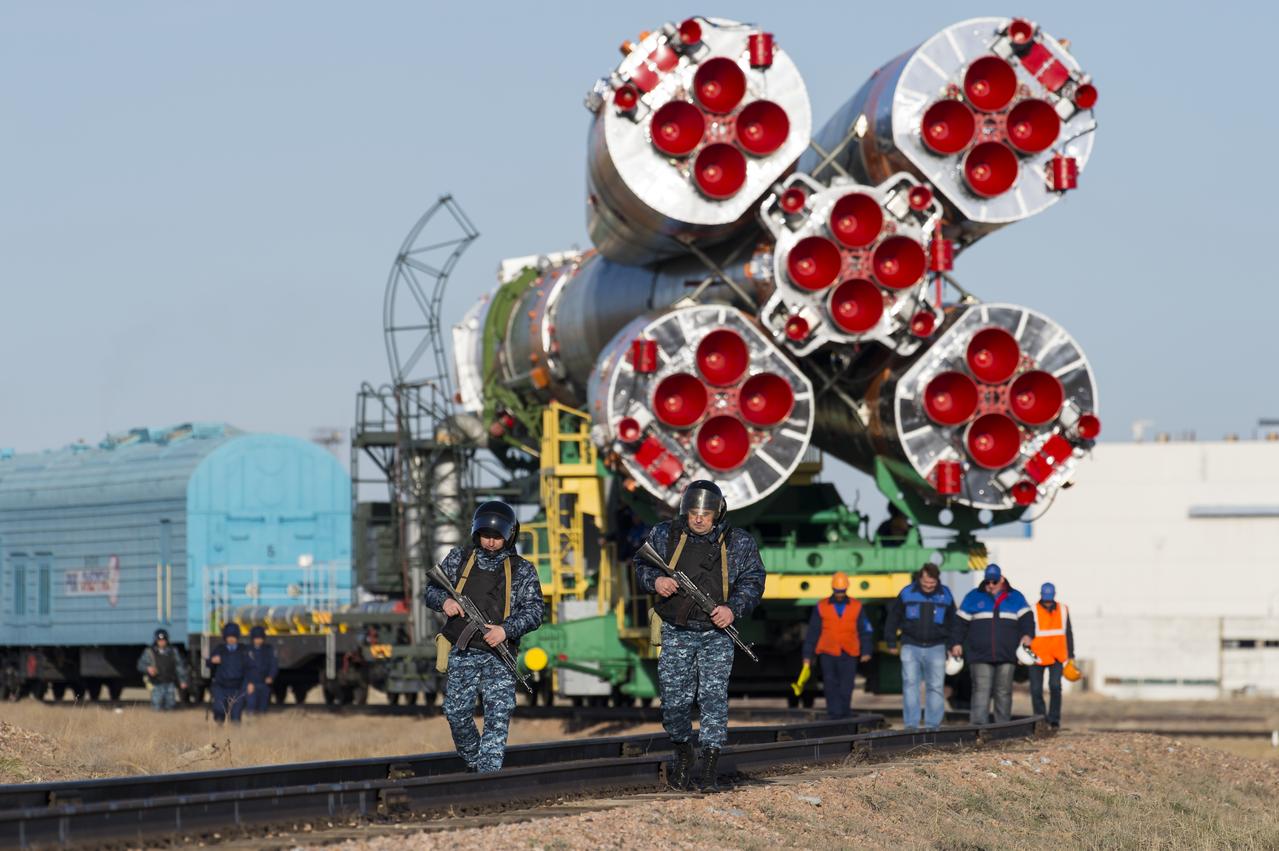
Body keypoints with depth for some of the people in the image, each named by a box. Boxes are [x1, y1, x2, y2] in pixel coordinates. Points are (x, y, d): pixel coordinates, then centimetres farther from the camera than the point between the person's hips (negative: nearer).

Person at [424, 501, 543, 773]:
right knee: (456, 714, 3)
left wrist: (506, 629, -20)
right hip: (462, 654, 2)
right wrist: (444, 600, -11)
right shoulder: (459, 559, 9)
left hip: (498, 656, -2)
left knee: (498, 717, -13)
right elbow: (429, 592, 13)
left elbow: (533, 612, -3)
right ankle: (473, 762, 27)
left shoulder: (522, 571, 4)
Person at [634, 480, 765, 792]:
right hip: (676, 634, 1)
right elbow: (641, 567, 11)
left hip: (716, 634, -1)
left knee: (714, 698, -8)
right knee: (674, 700, 2)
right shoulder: (664, 535, 3)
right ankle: (683, 758, 25)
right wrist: (654, 580, -12)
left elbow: (752, 581, 1)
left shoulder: (738, 543, 1)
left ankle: (710, 770, -5)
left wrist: (733, 608, -16)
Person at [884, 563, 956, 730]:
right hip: (911, 646, -1)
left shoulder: (945, 595, 3)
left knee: (935, 687, 2)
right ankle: (911, 725, -7)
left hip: (936, 647, 1)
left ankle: (933, 725, 8)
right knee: (910, 684, -8)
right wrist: (891, 643, 9)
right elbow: (892, 618, 8)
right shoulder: (907, 594, -2)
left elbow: (951, 622, 18)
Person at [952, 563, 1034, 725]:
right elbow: (960, 622, 10)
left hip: (1006, 657, 2)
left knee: (1004, 692, 5)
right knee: (981, 691, -12)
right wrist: (956, 643, 1)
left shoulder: (1015, 597, 12)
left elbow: (1026, 617, 5)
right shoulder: (973, 597, 10)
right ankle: (978, 725, -18)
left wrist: (1027, 634, -14)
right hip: (980, 656, -2)